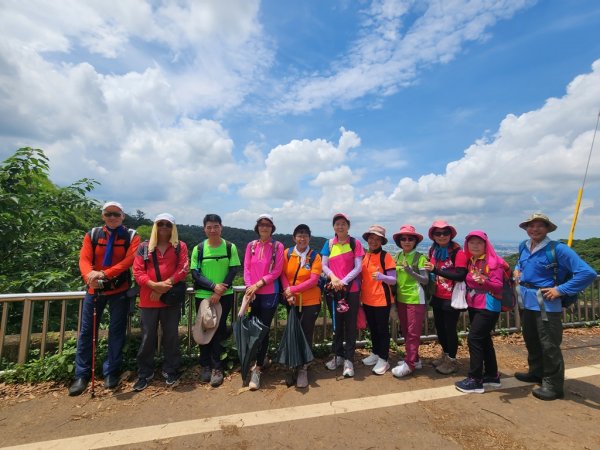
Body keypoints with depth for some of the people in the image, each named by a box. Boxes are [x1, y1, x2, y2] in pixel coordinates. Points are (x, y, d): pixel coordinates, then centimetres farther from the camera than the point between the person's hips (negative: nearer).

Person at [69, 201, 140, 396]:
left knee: (116, 331, 6)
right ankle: (82, 375, 23)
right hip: (94, 289, 2)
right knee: (87, 331, 8)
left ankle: (111, 372, 21)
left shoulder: (131, 237, -3)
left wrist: (104, 274, -28)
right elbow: (84, 259, -7)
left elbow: (129, 260, -16)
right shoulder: (92, 235, 5)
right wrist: (89, 274, -29)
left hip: (120, 290, -2)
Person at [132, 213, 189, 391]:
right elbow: (137, 271, -2)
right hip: (148, 299, 1)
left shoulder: (180, 246, 4)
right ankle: (145, 373, 25)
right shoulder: (144, 247, 7)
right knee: (147, 337, 8)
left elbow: (183, 269, -6)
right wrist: (154, 285, -16)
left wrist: (165, 285, -16)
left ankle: (170, 371, 25)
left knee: (171, 336, 8)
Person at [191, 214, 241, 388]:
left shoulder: (230, 247, -3)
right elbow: (195, 274, -6)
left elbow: (234, 271, -6)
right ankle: (206, 365, 25)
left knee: (219, 330, 2)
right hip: (203, 296, 1)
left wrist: (219, 293, -14)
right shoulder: (198, 249, -2)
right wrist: (214, 286, -19)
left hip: (224, 296, -1)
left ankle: (217, 367, 15)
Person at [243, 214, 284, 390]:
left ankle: (257, 369, 9)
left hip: (269, 294, -3)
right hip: (252, 294, 3)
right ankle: (258, 361, 30)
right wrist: (249, 287, -10)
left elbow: (276, 271, -8)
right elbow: (246, 268, 4)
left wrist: (258, 284, -14)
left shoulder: (278, 246, -3)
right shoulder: (251, 246, 7)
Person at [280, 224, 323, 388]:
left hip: (311, 302, -2)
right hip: (292, 302, 2)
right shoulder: (287, 253, -1)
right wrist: (288, 293, -17)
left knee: (306, 334, 4)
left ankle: (303, 368, 19)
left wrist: (292, 289, -18)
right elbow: (282, 274, -3)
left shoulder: (315, 256, -6)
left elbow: (313, 280, -14)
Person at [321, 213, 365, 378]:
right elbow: (324, 265, 1)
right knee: (336, 323, 14)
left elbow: (358, 267, -8)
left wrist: (343, 281, -17)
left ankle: (348, 360, 15)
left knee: (350, 324, 3)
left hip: (351, 289, -3)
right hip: (334, 289, 3)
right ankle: (338, 355, 29)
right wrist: (333, 277, -17)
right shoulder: (329, 244, 4)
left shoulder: (355, 243, -3)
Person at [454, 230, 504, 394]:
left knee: (474, 338, -9)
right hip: (473, 305, 8)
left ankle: (475, 380, 2)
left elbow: (498, 285, -19)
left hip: (488, 307, -7)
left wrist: (483, 281, -35)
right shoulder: (470, 261, 8)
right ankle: (492, 375, 30)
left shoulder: (494, 262, -13)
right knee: (484, 340, 15)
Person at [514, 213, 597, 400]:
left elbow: (588, 273, -20)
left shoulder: (557, 249, -15)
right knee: (531, 341, 21)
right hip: (527, 302, 7)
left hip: (546, 304, -7)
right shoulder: (524, 246, 5)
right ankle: (536, 373, 41)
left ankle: (554, 385, 21)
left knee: (549, 346, 4)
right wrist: (517, 270, 6)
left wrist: (560, 290, -20)